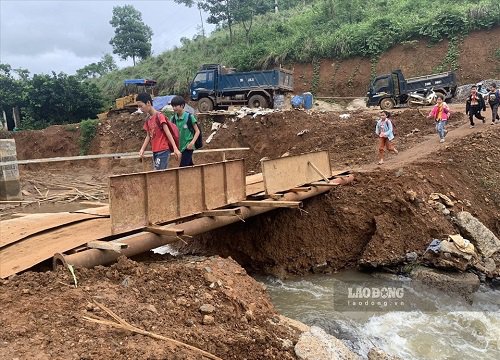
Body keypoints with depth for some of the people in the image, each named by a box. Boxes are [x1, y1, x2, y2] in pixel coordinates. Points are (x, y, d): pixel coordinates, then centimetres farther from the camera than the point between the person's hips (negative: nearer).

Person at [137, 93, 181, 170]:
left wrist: (175, 149, -19)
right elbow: (148, 136, 16)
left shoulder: (159, 116, -9)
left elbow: (168, 133, -14)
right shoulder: (148, 119, 12)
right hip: (155, 151, 8)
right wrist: (142, 149, 3)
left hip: (163, 150, -8)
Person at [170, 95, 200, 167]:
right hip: (180, 147, 5)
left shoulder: (189, 117, -10)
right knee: (189, 166, 15)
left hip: (188, 147, -5)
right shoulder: (173, 118, 3)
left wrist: (192, 142, -19)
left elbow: (197, 131, -6)